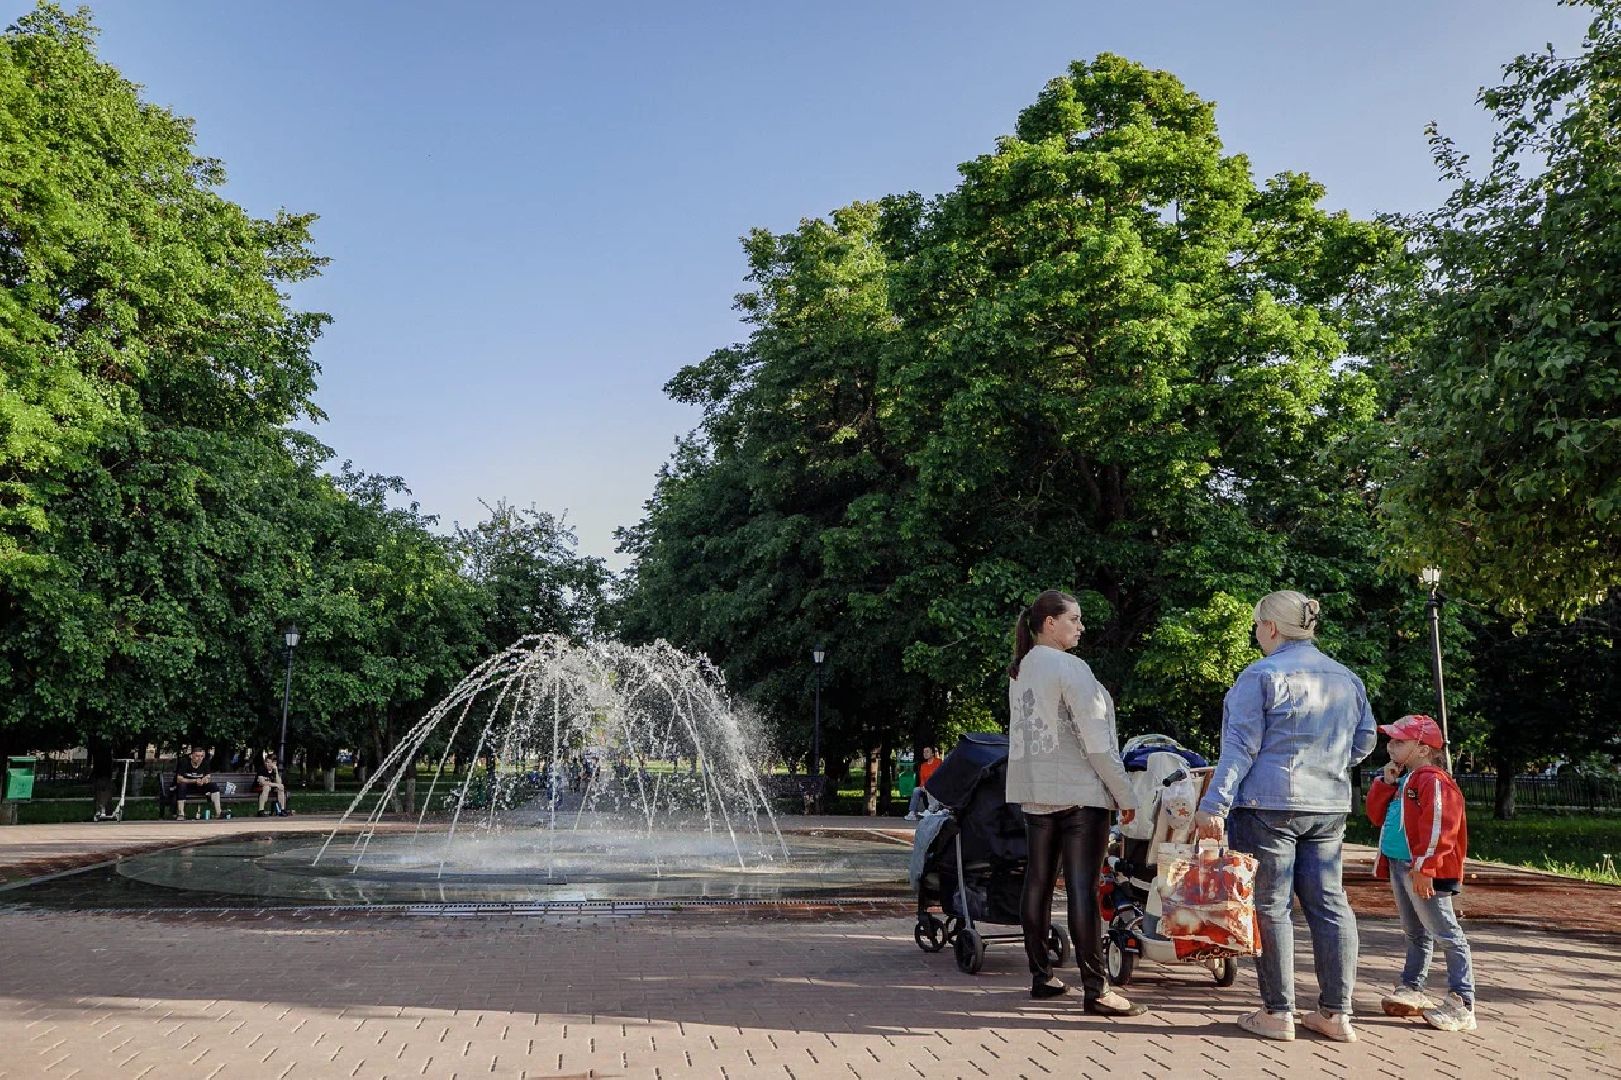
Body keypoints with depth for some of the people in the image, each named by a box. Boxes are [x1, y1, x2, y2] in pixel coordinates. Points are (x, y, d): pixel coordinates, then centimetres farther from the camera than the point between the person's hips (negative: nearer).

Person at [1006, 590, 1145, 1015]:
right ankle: (1095, 989, -5)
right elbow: (1096, 740, -15)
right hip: (1078, 791, -8)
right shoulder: (1069, 667, -12)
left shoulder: (1020, 670, 12)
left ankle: (1040, 976, 18)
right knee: (1082, 887, -7)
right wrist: (1124, 793, -9)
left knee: (1038, 881, 10)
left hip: (1034, 792, 8)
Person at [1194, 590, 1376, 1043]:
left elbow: (1241, 747, -15)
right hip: (1329, 808, 7)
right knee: (1330, 904, 10)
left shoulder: (1261, 675, -10)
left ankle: (1277, 1013, 6)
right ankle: (1337, 1013, 14)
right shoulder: (1347, 678, 12)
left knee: (1270, 907, 1)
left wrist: (1214, 805, -15)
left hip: (1269, 805, -6)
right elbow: (1365, 740, 20)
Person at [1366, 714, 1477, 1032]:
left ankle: (1461, 1003, -5)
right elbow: (1377, 815, 19)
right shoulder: (1402, 780, 17)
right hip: (1398, 866, 10)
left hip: (1423, 872, -10)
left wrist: (1424, 867, -26)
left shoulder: (1434, 781, -14)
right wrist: (1385, 783, 7)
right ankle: (1411, 989, 26)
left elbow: (1438, 829, -22)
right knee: (1415, 934, 18)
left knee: (1446, 934, -6)